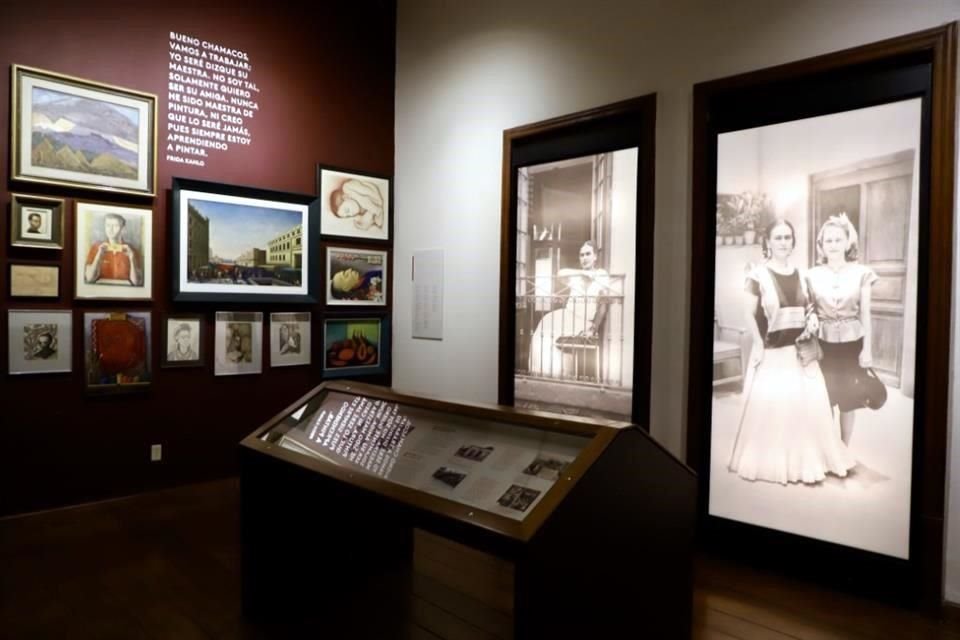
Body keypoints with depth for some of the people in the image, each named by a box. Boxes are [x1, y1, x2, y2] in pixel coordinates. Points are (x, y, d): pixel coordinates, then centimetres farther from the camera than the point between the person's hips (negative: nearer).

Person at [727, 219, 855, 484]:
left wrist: (812, 319, -3)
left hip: (800, 349, 5)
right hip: (771, 350, -5)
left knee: (809, 404, 8)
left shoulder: (800, 274, 7)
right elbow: (749, 315, -9)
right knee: (770, 406, 0)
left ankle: (805, 460, 23)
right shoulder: (758, 275, -10)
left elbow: (807, 308, 18)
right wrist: (759, 346, -13)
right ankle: (771, 462, 15)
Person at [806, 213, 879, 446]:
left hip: (852, 343, 0)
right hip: (824, 344, 0)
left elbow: (865, 314, 0)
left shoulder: (861, 273, -2)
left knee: (848, 400, 8)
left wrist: (867, 348, -3)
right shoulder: (813, 275, -1)